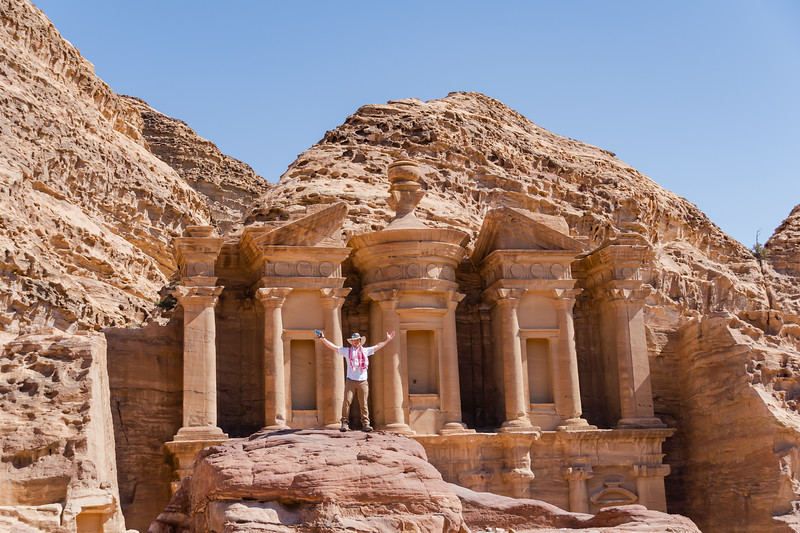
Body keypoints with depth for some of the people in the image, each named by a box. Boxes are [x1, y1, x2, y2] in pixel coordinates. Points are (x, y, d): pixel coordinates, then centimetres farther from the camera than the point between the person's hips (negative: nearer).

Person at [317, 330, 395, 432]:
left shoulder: (366, 351, 15)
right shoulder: (346, 351, 10)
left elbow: (378, 346, 25)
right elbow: (333, 347, 10)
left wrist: (387, 339, 30)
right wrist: (323, 339, 6)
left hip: (363, 381, 1)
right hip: (350, 381, -1)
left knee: (364, 404, -1)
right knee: (347, 401, -11)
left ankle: (365, 424, 1)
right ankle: (345, 423, -9)